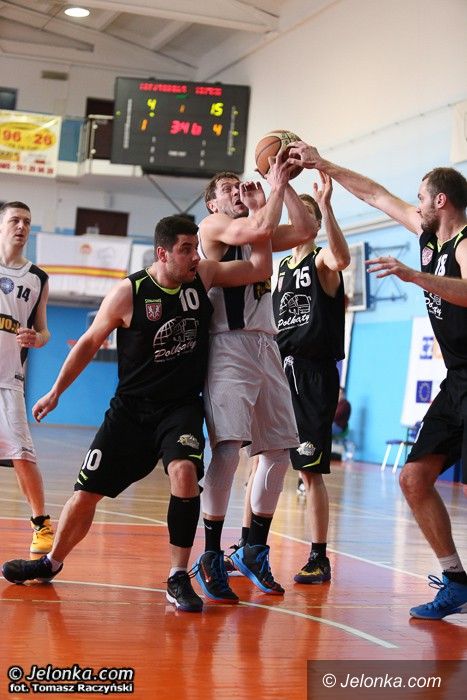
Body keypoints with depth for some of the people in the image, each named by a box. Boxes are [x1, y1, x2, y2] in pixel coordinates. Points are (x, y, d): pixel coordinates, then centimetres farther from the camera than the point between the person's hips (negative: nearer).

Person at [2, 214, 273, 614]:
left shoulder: (204, 275, -3)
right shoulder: (129, 293, -11)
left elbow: (261, 267, 0)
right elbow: (90, 343, 0)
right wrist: (56, 392, 4)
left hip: (182, 407, 1)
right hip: (131, 409, -1)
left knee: (185, 471, -28)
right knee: (87, 492, 3)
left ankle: (179, 578, -16)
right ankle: (52, 563, 30)